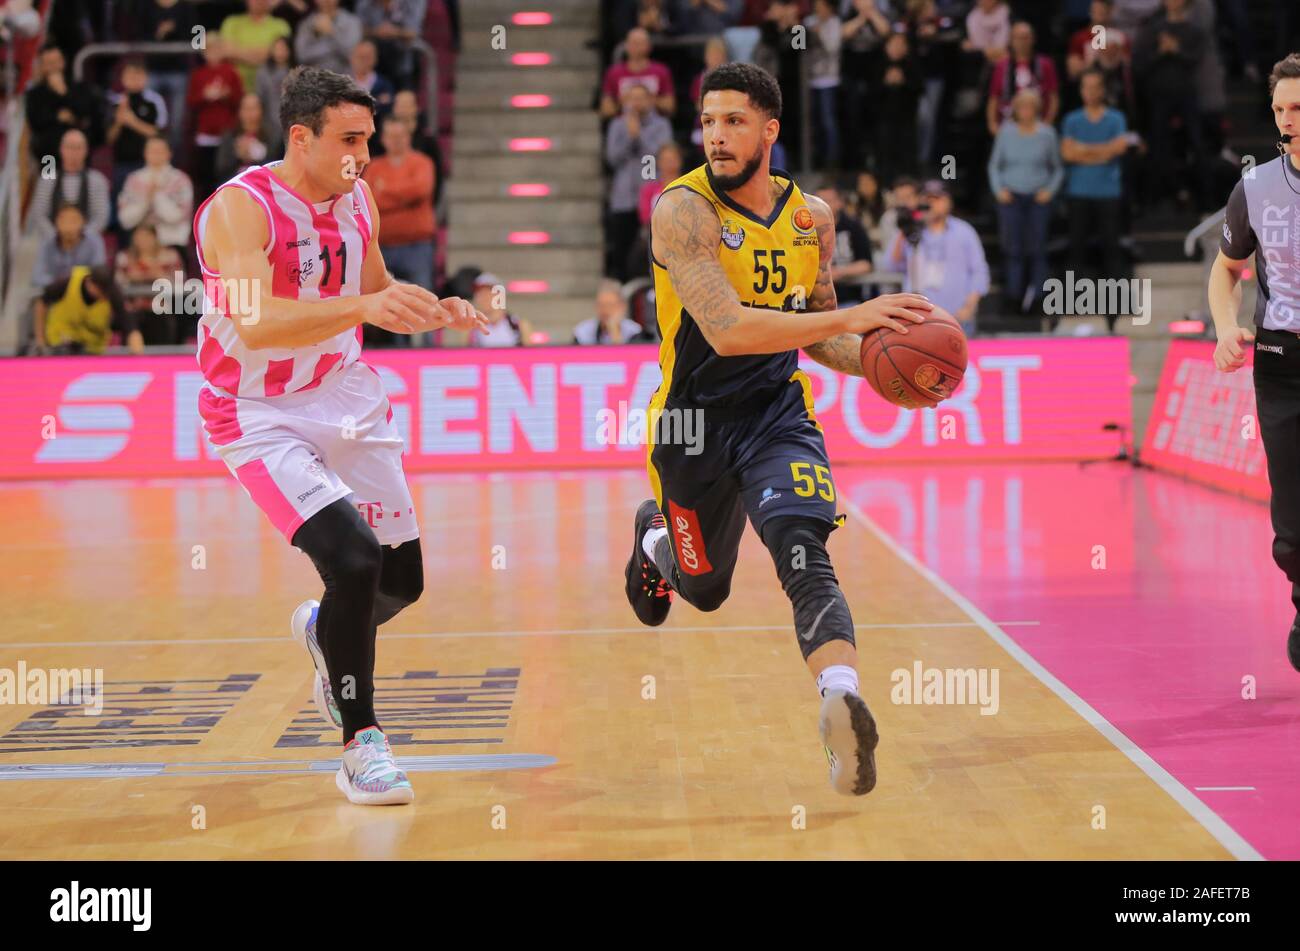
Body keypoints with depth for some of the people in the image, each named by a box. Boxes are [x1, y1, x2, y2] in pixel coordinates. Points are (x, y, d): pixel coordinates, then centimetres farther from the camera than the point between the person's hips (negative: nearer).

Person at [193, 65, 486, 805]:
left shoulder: (358, 202, 0)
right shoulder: (241, 208, -22)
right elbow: (256, 324, -38)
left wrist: (433, 311, -4)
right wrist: (364, 306, -50)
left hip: (344, 400, 7)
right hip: (260, 417, -7)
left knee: (401, 579, 9)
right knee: (354, 558, -23)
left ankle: (325, 631, 45)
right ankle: (362, 745, -6)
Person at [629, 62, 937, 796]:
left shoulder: (812, 218, 0)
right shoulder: (683, 210, -19)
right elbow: (725, 329, -32)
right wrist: (849, 318, -37)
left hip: (778, 414, 2)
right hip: (695, 424, -2)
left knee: (806, 558, -25)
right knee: (704, 588, 19)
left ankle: (843, 704, -43)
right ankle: (656, 538, 54)